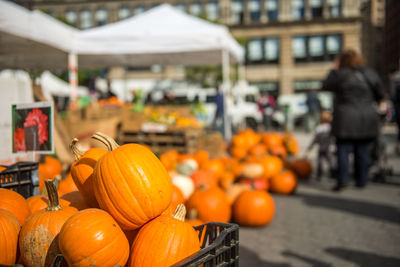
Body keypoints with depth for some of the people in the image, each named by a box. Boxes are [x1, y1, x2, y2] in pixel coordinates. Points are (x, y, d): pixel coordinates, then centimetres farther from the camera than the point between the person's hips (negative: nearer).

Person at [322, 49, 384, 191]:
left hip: (346, 120, -3)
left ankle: (342, 179, -7)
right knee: (363, 151, 10)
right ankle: (361, 181, 15)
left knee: (343, 149, 2)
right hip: (368, 119, 4)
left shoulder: (341, 75, -9)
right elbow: (380, 94, 10)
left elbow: (326, 86, 5)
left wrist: (334, 70, 13)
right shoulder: (371, 74, 3)